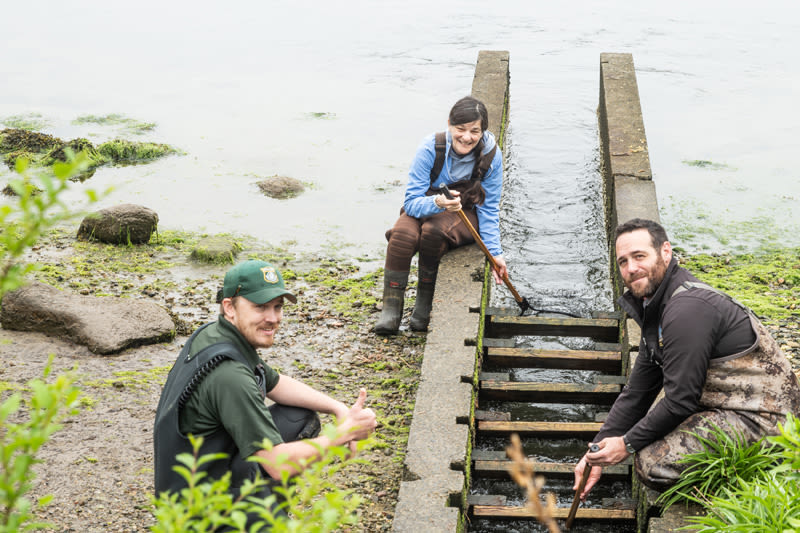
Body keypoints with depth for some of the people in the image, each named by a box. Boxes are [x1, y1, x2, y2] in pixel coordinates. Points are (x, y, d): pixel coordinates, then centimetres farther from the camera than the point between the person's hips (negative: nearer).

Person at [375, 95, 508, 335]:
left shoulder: (491, 156, -16)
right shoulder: (431, 147, -20)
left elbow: (489, 209, -6)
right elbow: (412, 201, -20)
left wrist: (494, 251, -14)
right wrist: (436, 202, -42)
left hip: (466, 214, 0)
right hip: (425, 208, 1)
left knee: (433, 230, -35)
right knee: (402, 234, -33)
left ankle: (425, 302, -17)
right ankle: (391, 307, -23)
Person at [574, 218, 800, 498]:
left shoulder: (688, 309, -22)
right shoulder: (655, 308, 11)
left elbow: (680, 399, -20)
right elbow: (638, 391, 15)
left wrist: (628, 444, -9)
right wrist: (599, 448, 10)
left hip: (759, 419, -11)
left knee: (653, 462, -20)